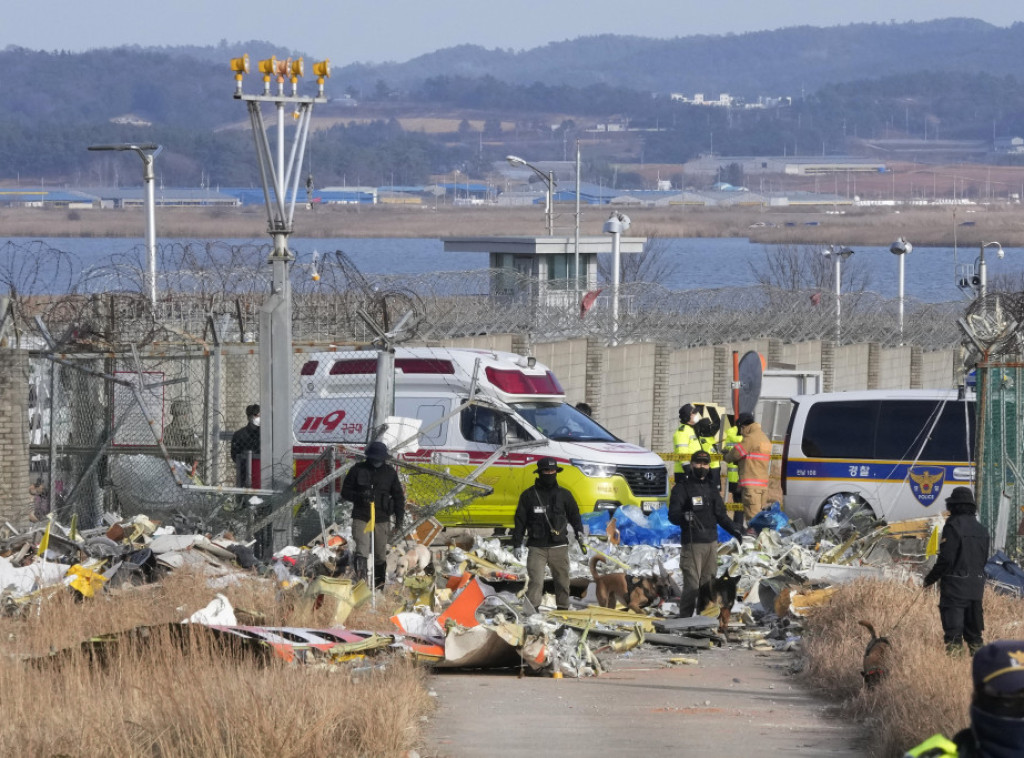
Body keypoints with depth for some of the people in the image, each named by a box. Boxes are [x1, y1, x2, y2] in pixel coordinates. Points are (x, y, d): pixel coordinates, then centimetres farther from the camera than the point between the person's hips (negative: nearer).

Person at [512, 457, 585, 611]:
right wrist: (517, 544, 4)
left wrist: (579, 534, -1)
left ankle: (563, 609, 15)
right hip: (536, 547, -2)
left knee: (562, 581, 5)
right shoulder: (528, 495, 7)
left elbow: (574, 516, 16)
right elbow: (520, 521, 9)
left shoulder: (564, 495, 11)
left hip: (559, 547, 2)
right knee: (535, 581, -12)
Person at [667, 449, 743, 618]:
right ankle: (684, 620, -10)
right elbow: (673, 515, -7)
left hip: (711, 542, 6)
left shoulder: (712, 488, 20)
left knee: (709, 584, 5)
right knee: (692, 585, -12)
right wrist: (684, 516, -28)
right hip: (692, 543, -6)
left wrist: (735, 530, 13)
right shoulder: (682, 487, 1)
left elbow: (721, 515, 25)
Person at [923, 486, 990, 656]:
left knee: (953, 632, -8)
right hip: (976, 586, 7)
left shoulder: (953, 527, -12)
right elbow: (984, 559, 15)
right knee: (973, 630, 14)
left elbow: (946, 558, -15)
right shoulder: (981, 529, 11)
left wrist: (930, 579, -5)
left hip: (955, 585, -7)